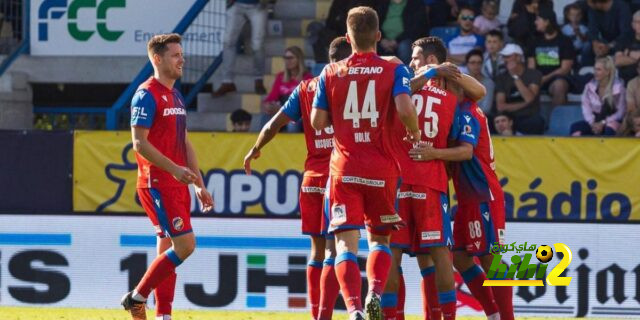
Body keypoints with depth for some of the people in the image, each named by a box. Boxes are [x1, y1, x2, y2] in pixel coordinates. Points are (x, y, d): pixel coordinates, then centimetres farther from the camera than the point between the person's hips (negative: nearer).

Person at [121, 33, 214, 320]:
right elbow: (139, 143, -16)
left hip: (177, 184, 9)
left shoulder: (176, 97, 17)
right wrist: (174, 169, -22)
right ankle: (137, 297, -5)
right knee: (185, 244, -14)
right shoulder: (147, 95, -10)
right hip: (156, 183, -9)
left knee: (168, 250, 8)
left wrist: (199, 185, 19)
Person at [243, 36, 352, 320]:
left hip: (312, 178, 4)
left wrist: (255, 150, 23)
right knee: (334, 249, -7)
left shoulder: (305, 89, 9)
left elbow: (273, 126, 9)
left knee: (317, 250, 14)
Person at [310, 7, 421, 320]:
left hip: (344, 167, 0)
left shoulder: (331, 73, 4)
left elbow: (317, 122, 2)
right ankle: (375, 292, -7)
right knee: (379, 237, 18)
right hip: (382, 169, 0)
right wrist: (415, 132, 4)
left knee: (346, 243, -4)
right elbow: (405, 109, -16)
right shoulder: (394, 70, -1)